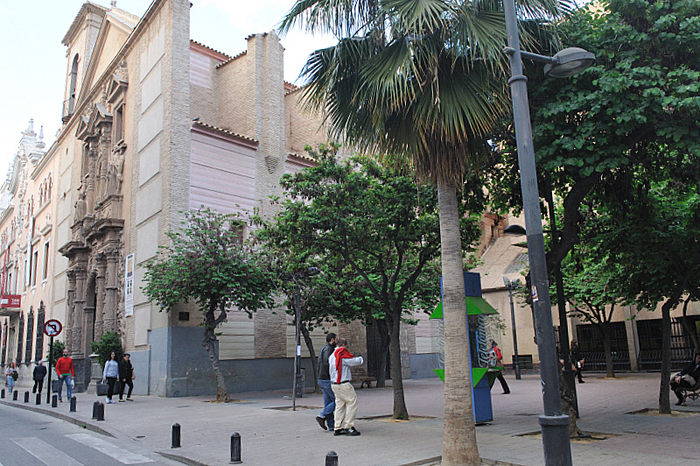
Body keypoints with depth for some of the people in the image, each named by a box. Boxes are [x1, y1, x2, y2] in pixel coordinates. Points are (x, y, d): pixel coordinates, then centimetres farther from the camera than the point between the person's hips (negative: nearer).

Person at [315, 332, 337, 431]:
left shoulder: (323, 349, 18)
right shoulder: (328, 349, -13)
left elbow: (318, 366, 22)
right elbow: (327, 364, -24)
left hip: (321, 379, 10)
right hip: (327, 380, -10)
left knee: (328, 402, 8)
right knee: (337, 400, -4)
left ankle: (330, 425, 9)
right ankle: (322, 416, -7)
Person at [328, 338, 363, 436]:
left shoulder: (331, 356, 16)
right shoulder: (342, 354, -13)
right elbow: (355, 361, -12)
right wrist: (361, 358, 8)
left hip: (334, 383, 9)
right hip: (343, 384, -9)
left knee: (340, 404, 13)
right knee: (352, 402, -3)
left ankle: (337, 428, 13)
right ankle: (348, 427, -3)